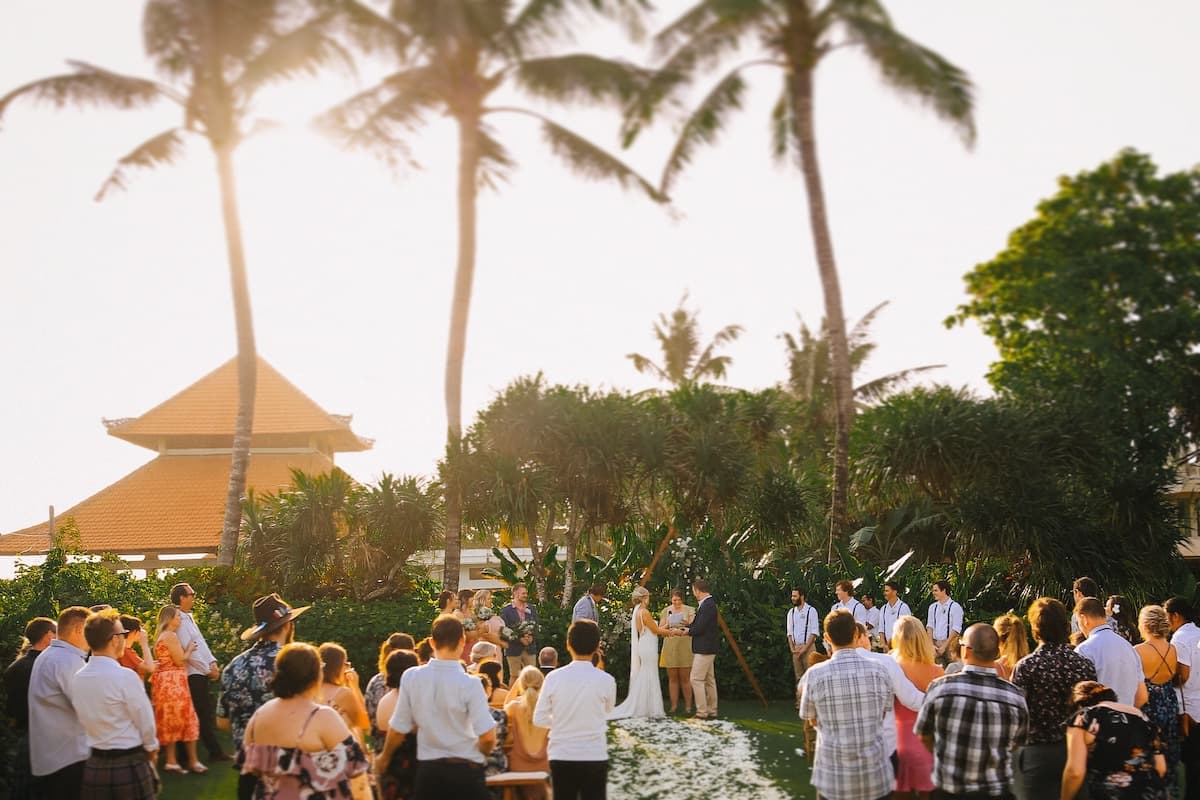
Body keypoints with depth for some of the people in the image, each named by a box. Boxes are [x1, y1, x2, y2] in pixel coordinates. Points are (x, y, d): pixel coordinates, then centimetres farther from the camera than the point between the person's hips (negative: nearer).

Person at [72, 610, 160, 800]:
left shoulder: (77, 679, 1)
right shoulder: (126, 677, -17)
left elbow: (85, 720, 8)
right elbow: (146, 720, -10)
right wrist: (152, 748, 9)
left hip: (93, 766, 6)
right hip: (130, 766, -6)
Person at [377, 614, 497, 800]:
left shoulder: (411, 678, -5)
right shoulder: (469, 684, -14)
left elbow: (398, 729, 3)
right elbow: (488, 737, -16)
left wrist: (384, 758, 22)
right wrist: (480, 752, 7)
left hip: (427, 769, 3)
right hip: (465, 771, -3)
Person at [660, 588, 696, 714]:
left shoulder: (689, 610, 5)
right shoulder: (666, 611, 10)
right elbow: (659, 630, 11)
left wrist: (688, 624, -23)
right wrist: (667, 626, -10)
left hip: (685, 646, -2)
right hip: (670, 646, 2)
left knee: (685, 678, -2)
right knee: (672, 678, 3)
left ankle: (688, 706, 3)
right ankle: (674, 706, 6)